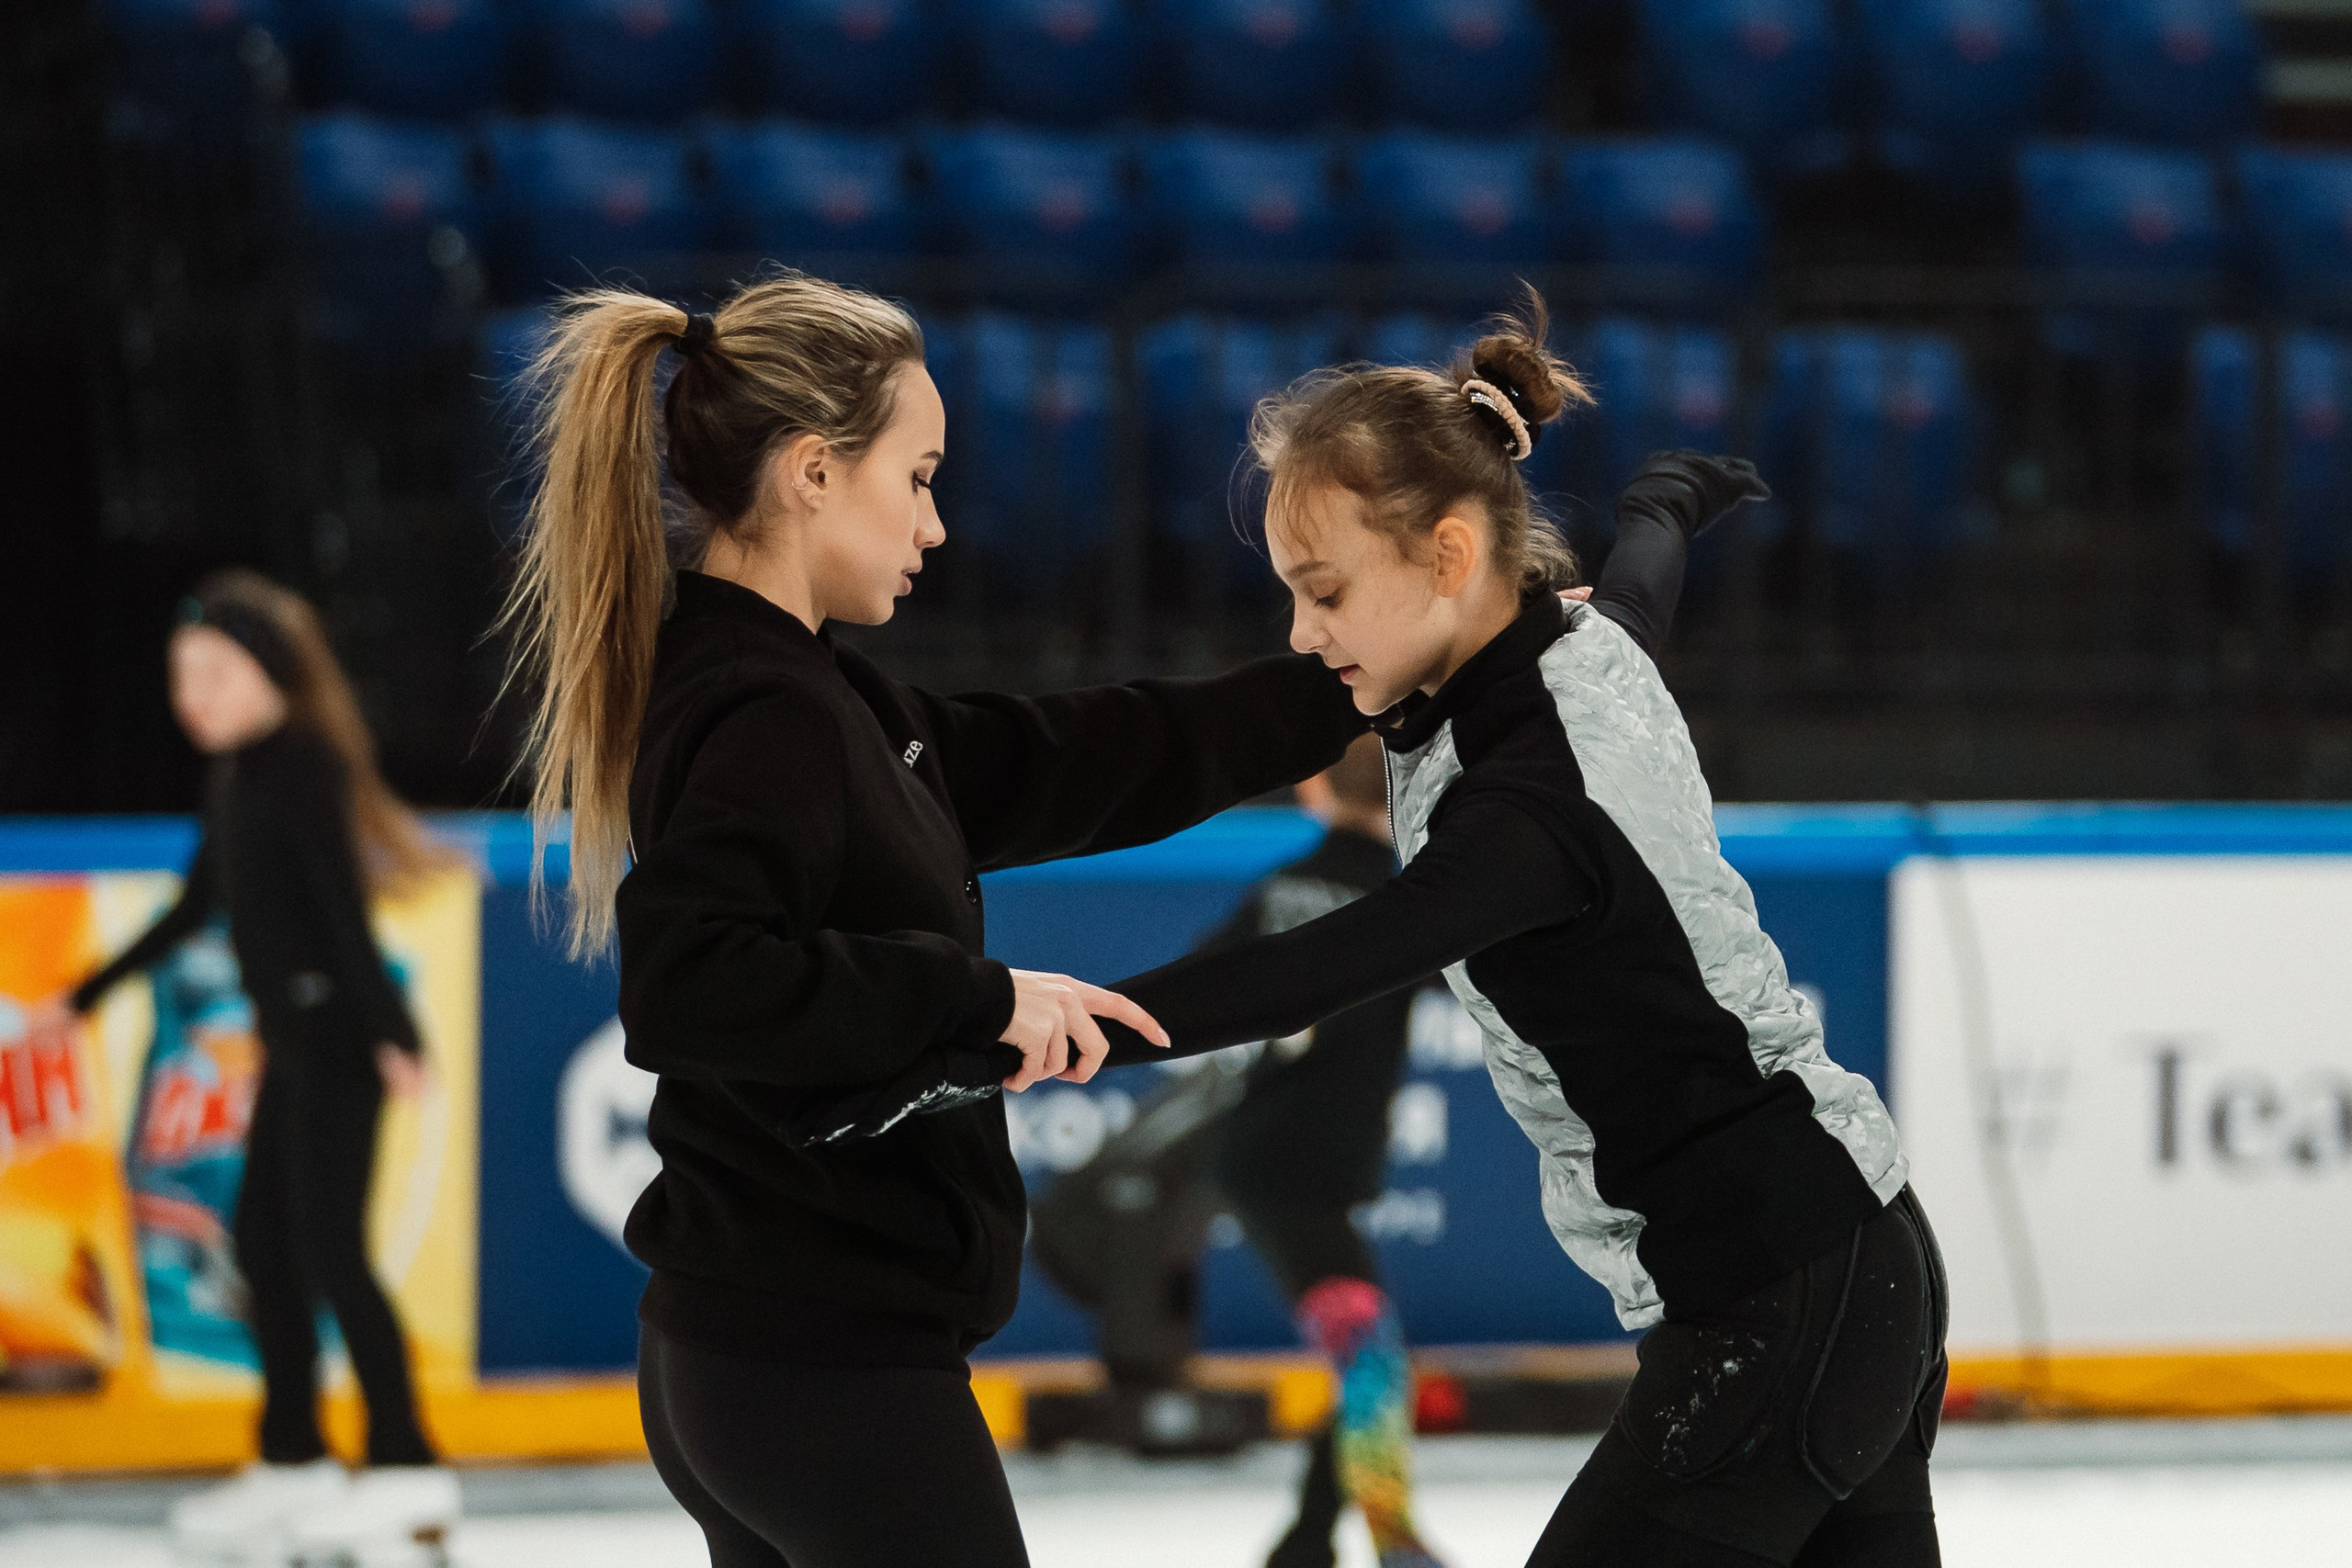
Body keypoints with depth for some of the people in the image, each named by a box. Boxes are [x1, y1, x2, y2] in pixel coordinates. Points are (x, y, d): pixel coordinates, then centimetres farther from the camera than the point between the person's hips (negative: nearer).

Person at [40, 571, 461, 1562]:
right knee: (262, 1240, 11)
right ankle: (291, 1461, 18)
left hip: (335, 1040, -9)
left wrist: (388, 1032, -27)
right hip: (292, 1042, 9)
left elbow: (342, 906, -21)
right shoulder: (236, 781, 13)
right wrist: (91, 994, 30)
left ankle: (405, 1464, -8)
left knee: (328, 1247, -10)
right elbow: (195, 908, 23)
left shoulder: (305, 767, -13)